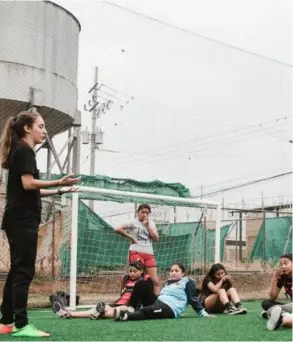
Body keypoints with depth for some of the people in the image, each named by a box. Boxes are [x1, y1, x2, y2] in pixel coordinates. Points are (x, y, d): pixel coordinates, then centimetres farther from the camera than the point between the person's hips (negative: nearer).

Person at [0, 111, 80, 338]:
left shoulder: (22, 151, 21)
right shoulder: (24, 150, -8)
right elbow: (28, 184, -20)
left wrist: (60, 191, 19)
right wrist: (59, 182, -25)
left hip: (20, 219, 10)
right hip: (22, 219, -10)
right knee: (24, 271, -11)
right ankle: (21, 325, -11)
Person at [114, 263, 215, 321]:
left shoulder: (187, 282, 7)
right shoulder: (168, 282, 32)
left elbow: (193, 299, 5)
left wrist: (202, 313, 1)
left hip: (170, 309, -8)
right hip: (160, 304, 8)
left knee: (144, 312, -31)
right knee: (144, 311, -21)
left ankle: (125, 315, -51)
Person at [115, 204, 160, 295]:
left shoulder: (151, 223, 14)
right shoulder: (133, 222, 0)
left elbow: (156, 238, 2)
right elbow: (117, 229, -10)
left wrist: (147, 226, -4)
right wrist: (131, 237, -7)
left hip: (149, 254, 5)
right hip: (136, 253, -4)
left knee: (155, 281, -2)